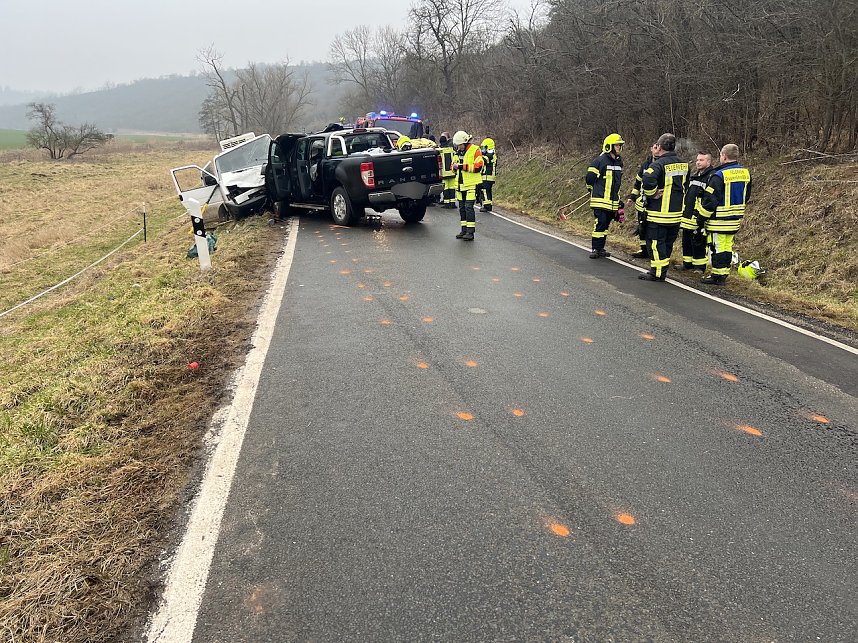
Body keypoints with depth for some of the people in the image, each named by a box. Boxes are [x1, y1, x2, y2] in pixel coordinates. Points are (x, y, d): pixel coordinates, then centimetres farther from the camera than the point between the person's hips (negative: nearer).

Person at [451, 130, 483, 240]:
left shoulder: (475, 150, -8)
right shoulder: (459, 152, 14)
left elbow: (478, 167, -18)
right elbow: (454, 165, 21)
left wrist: (462, 166, -21)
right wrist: (454, 166, -4)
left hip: (471, 185, -7)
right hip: (460, 185, 7)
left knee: (469, 207, -11)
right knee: (462, 208, 10)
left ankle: (470, 232, -8)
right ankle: (464, 230, 19)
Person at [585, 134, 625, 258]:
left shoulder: (619, 161, 13)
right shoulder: (600, 160, -12)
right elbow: (589, 178, -7)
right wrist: (594, 191, 6)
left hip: (613, 201, 7)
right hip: (600, 200, -7)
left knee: (605, 225, 11)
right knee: (600, 224, -9)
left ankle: (601, 248, 19)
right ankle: (595, 249, -2)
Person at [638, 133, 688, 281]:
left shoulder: (659, 164, -16)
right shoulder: (683, 164, 9)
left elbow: (648, 180, -33)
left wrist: (652, 194, -16)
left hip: (659, 213, -8)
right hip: (677, 212, 8)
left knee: (656, 242, -1)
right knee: (668, 243, 15)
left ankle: (657, 273, 1)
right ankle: (663, 270, 23)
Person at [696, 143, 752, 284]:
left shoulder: (719, 175, -17)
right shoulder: (745, 173, 7)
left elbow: (709, 199, -16)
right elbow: (746, 196, 17)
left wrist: (703, 214, -4)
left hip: (719, 220, -8)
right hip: (735, 219, 8)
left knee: (718, 246, -1)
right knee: (728, 246, 14)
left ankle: (716, 274, 3)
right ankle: (724, 273, 19)